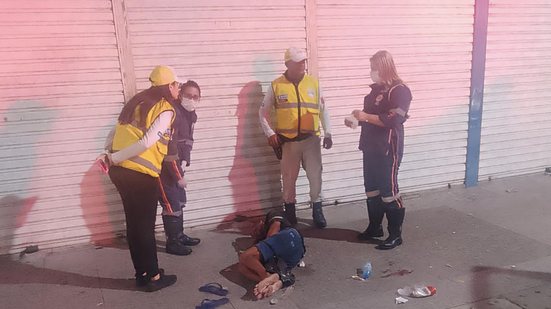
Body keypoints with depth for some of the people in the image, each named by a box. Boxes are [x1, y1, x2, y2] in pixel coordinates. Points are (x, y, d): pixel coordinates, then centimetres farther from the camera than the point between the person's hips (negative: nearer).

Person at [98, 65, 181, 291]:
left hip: (120, 170, 7)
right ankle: (153, 277, 16)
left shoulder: (137, 102, 17)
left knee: (134, 223, 15)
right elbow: (147, 143, -19)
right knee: (145, 226, 4)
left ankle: (142, 274, 27)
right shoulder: (165, 110, -6)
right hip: (142, 174, -7)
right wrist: (113, 158, -14)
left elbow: (112, 137, 13)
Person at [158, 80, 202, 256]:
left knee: (180, 200, 17)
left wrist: (184, 161, 3)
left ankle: (179, 235, 32)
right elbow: (168, 146, -27)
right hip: (162, 165, -9)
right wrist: (178, 175, -24)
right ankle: (172, 243, 9)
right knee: (171, 203, -4)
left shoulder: (191, 115, 7)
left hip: (175, 163, 9)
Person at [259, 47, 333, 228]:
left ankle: (317, 210, 20)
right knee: (289, 178, 8)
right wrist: (270, 133, -5)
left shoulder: (313, 83, 3)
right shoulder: (276, 85, -2)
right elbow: (263, 112, 5)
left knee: (315, 176, 3)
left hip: (311, 139, 1)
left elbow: (323, 110, 9)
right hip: (288, 140, -1)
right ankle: (289, 213, 23)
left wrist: (328, 133, 4)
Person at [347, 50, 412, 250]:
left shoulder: (399, 91, -13)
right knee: (372, 189, 15)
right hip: (371, 147, 9)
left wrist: (366, 116, -22)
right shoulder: (376, 89, 13)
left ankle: (395, 234, 10)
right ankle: (375, 227, 29)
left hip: (388, 149, -8)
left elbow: (394, 120, -24)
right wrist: (357, 120, 7)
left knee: (388, 191, -2)